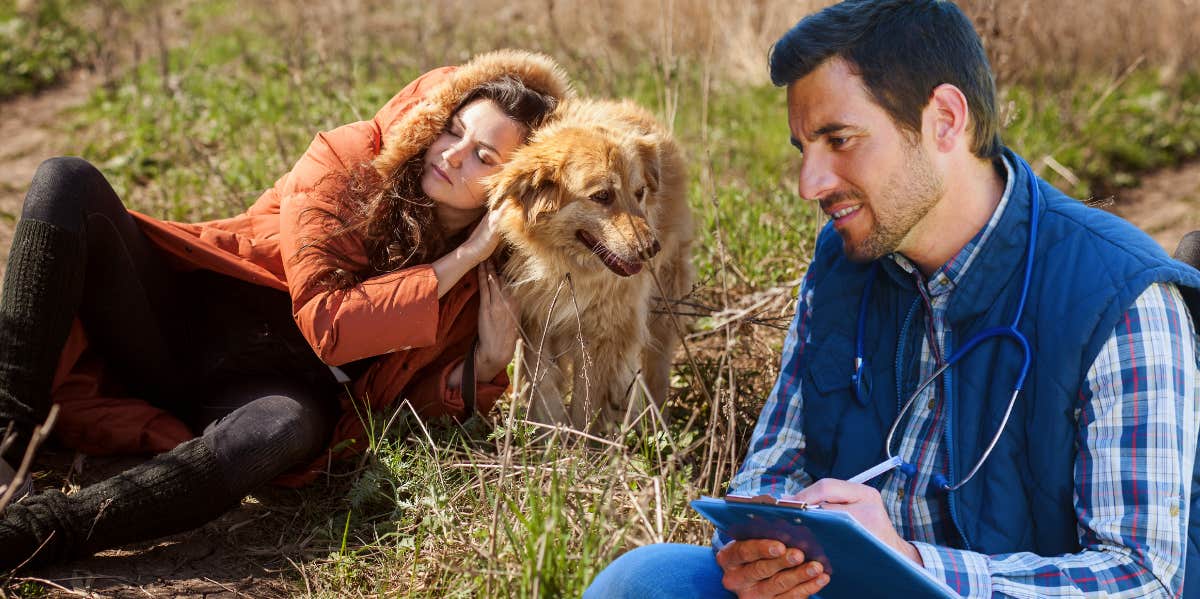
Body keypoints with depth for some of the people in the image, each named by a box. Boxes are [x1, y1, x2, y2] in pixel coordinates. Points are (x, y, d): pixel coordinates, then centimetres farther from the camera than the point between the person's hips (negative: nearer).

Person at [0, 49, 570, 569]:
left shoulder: (484, 277, 2)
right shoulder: (347, 162, -6)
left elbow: (413, 398, 7)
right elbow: (326, 323, -15)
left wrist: (484, 366, -12)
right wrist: (456, 263, -15)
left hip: (273, 388, -1)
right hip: (181, 322, 1)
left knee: (289, 429, -42)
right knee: (68, 182, -23)